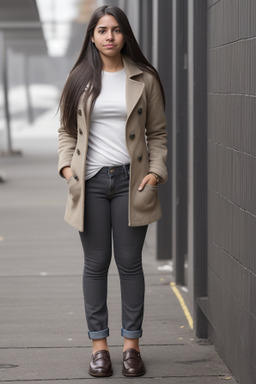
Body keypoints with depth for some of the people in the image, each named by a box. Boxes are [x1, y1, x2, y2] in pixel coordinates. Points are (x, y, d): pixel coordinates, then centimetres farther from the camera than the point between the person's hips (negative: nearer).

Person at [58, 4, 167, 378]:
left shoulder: (144, 80, 4)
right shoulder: (80, 79, 7)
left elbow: (157, 132, 8)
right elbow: (66, 130, 12)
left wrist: (155, 172, -5)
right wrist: (66, 165, -3)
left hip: (130, 180, -1)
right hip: (91, 180, 1)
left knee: (129, 263, 3)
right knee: (96, 264, 4)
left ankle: (131, 345, 12)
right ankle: (99, 345, 12)